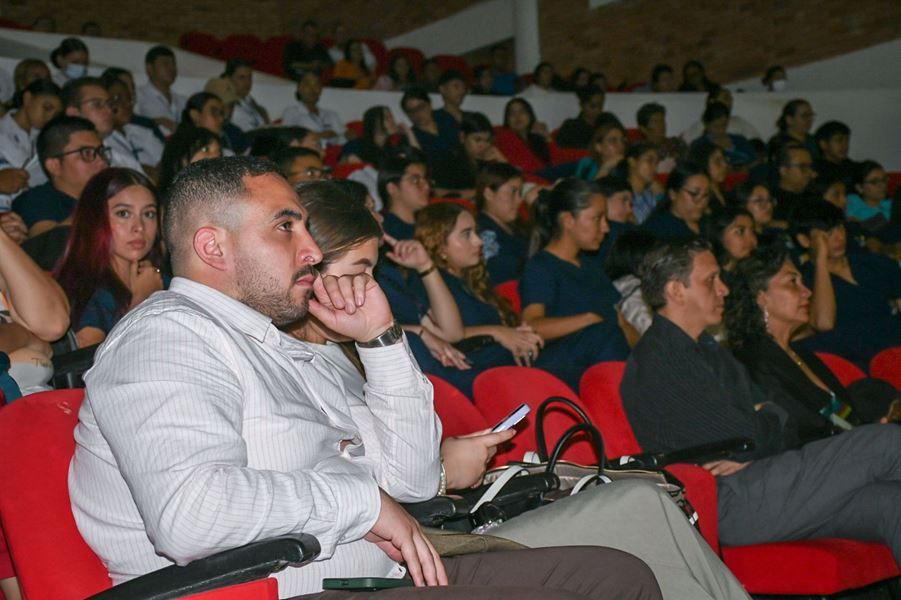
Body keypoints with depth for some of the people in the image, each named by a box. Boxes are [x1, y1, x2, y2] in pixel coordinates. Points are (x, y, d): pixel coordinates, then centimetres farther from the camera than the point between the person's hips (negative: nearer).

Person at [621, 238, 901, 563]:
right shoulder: (654, 362, -8)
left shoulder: (711, 351, 24)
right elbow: (744, 438, -14)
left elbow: (783, 427, 17)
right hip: (727, 503, -9)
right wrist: (771, 418, 9)